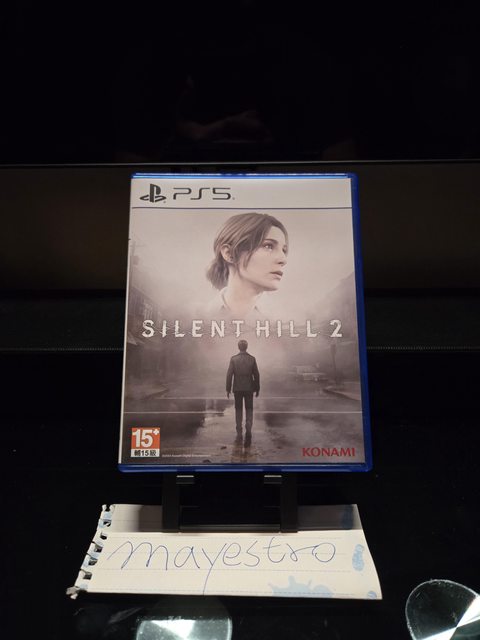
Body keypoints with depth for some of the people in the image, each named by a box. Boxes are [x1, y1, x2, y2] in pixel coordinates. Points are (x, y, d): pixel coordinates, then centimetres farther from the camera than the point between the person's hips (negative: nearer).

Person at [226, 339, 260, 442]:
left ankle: (239, 433, 15)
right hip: (249, 388, 0)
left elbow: (229, 374, -7)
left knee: (238, 410, 11)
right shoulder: (252, 359, -3)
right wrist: (257, 389, 8)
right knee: (249, 410, 10)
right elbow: (256, 375, -1)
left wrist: (228, 389, 0)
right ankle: (248, 429, -7)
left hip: (237, 388, 0)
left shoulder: (233, 359, -6)